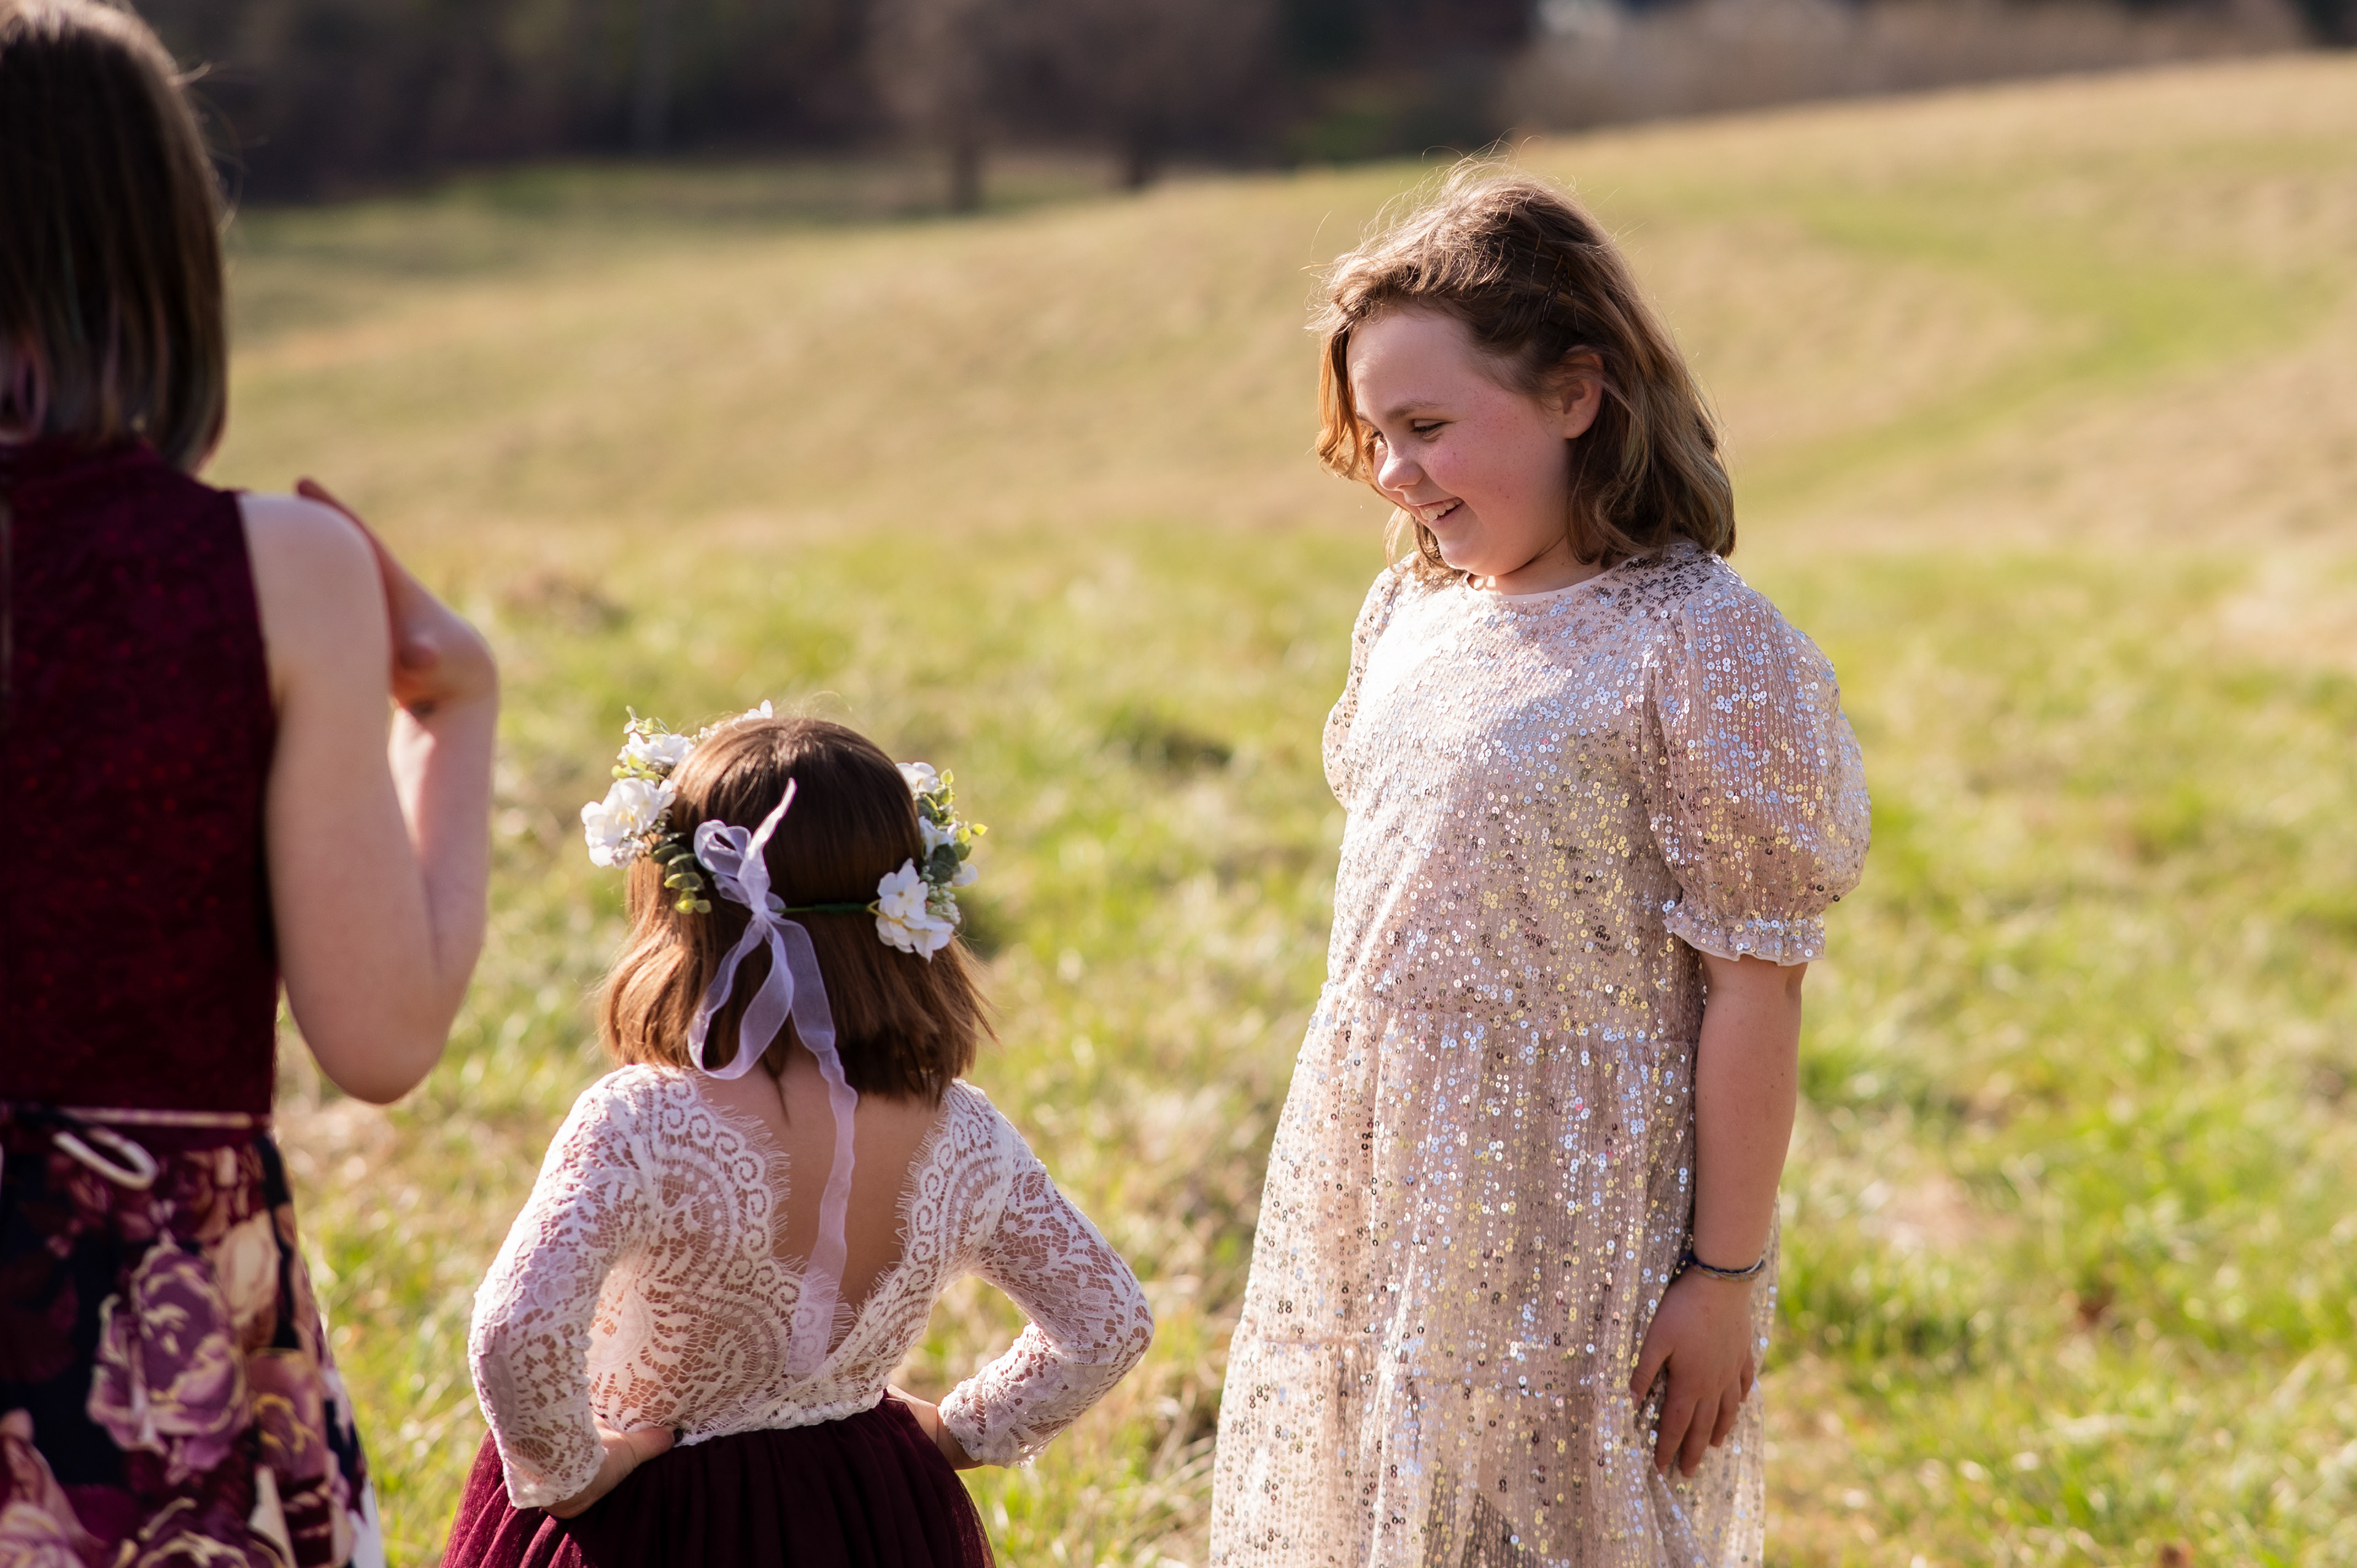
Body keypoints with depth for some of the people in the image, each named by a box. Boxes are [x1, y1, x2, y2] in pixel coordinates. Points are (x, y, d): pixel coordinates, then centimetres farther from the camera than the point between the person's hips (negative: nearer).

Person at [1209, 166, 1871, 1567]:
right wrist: (1342, 1179, 17)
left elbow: (1755, 990, -15)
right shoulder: (1412, 614, 6)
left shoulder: (1703, 648, -16)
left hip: (1572, 1239, -7)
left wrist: (1726, 1278, -14)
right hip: (1376, 1211, 7)